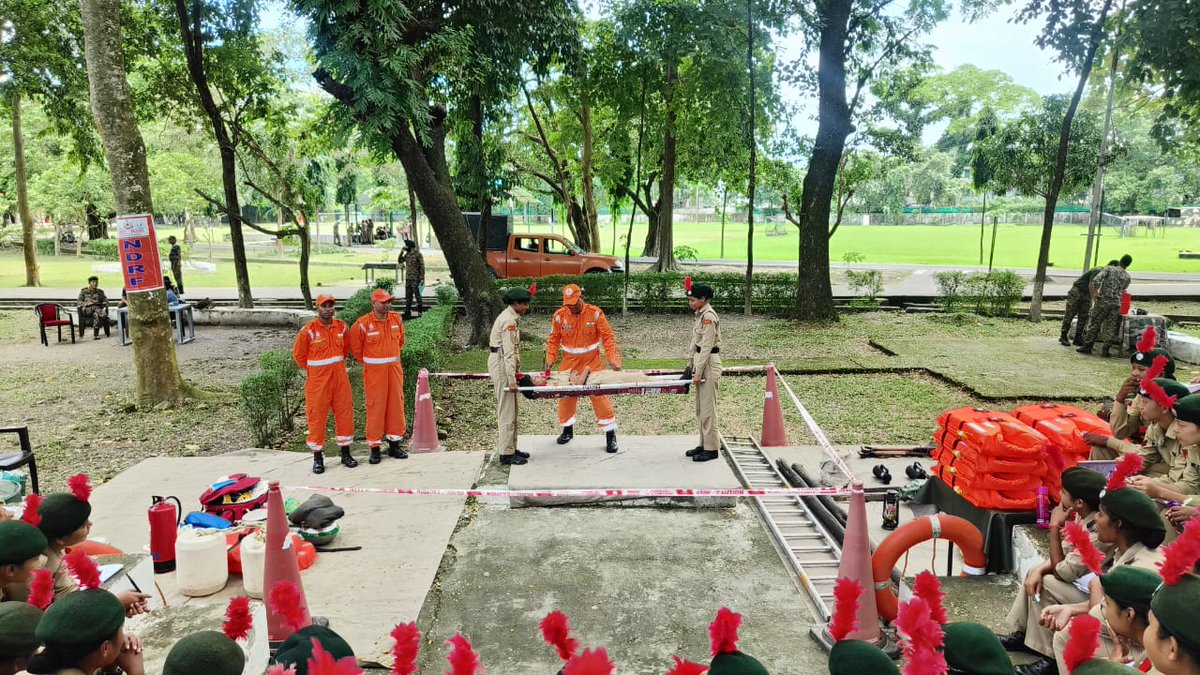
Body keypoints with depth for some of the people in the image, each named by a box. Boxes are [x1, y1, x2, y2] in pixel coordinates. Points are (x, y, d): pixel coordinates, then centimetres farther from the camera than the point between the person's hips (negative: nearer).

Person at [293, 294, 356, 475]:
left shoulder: (342, 327, 3)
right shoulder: (308, 330, -11)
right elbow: (298, 354, 0)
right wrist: (313, 369, 8)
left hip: (340, 377, 4)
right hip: (318, 380, -4)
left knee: (345, 413, 7)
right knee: (317, 416, 2)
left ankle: (345, 452, 21)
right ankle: (317, 457, 12)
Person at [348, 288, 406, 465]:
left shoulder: (396, 319, 4)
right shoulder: (363, 323, -10)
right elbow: (355, 347, 1)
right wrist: (368, 363, 8)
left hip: (394, 369, 5)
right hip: (374, 372, -4)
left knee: (396, 405, 7)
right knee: (375, 407, -2)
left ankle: (394, 445, 18)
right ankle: (375, 448, 6)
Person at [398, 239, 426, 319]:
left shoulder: (418, 254, -10)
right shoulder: (407, 254, 10)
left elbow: (422, 267, -11)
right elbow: (400, 261, 15)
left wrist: (422, 279, -15)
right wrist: (401, 252, 2)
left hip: (415, 279, -7)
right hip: (408, 278, 7)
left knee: (417, 295, 0)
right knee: (408, 296, 9)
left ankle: (420, 311, 10)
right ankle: (407, 312, 14)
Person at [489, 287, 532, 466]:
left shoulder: (511, 317, 15)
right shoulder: (508, 320, -17)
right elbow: (508, 352, -22)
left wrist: (516, 371, 17)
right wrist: (512, 379, -24)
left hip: (502, 363, 11)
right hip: (501, 364, -11)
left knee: (511, 409, 16)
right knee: (507, 411, -7)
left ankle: (510, 448, 24)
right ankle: (506, 454, -2)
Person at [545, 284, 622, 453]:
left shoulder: (595, 313, -9)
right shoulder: (559, 316, -4)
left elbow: (607, 336, -7)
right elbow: (553, 339, 3)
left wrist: (612, 358, -16)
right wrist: (550, 359, -9)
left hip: (592, 363, -2)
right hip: (569, 363, 2)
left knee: (600, 396, -6)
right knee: (566, 395, 7)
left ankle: (610, 434, 3)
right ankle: (568, 429, 29)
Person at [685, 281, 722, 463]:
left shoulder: (709, 316, -16)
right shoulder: (700, 315, 13)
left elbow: (706, 347, -19)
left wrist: (698, 372, -18)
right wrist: (690, 365, 16)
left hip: (709, 364, -10)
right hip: (700, 363, 10)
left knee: (708, 407, -4)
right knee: (701, 408, 15)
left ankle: (711, 449, 3)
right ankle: (704, 443, 24)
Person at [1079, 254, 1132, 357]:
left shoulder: (1109, 269, -2)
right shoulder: (1127, 277, 9)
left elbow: (1096, 280, -15)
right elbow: (1123, 289, 18)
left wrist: (1095, 294, -5)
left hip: (1103, 301, -2)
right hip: (1116, 303, 2)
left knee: (1094, 324, 6)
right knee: (1110, 327, 6)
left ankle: (1087, 346, 8)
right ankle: (1105, 350, 6)